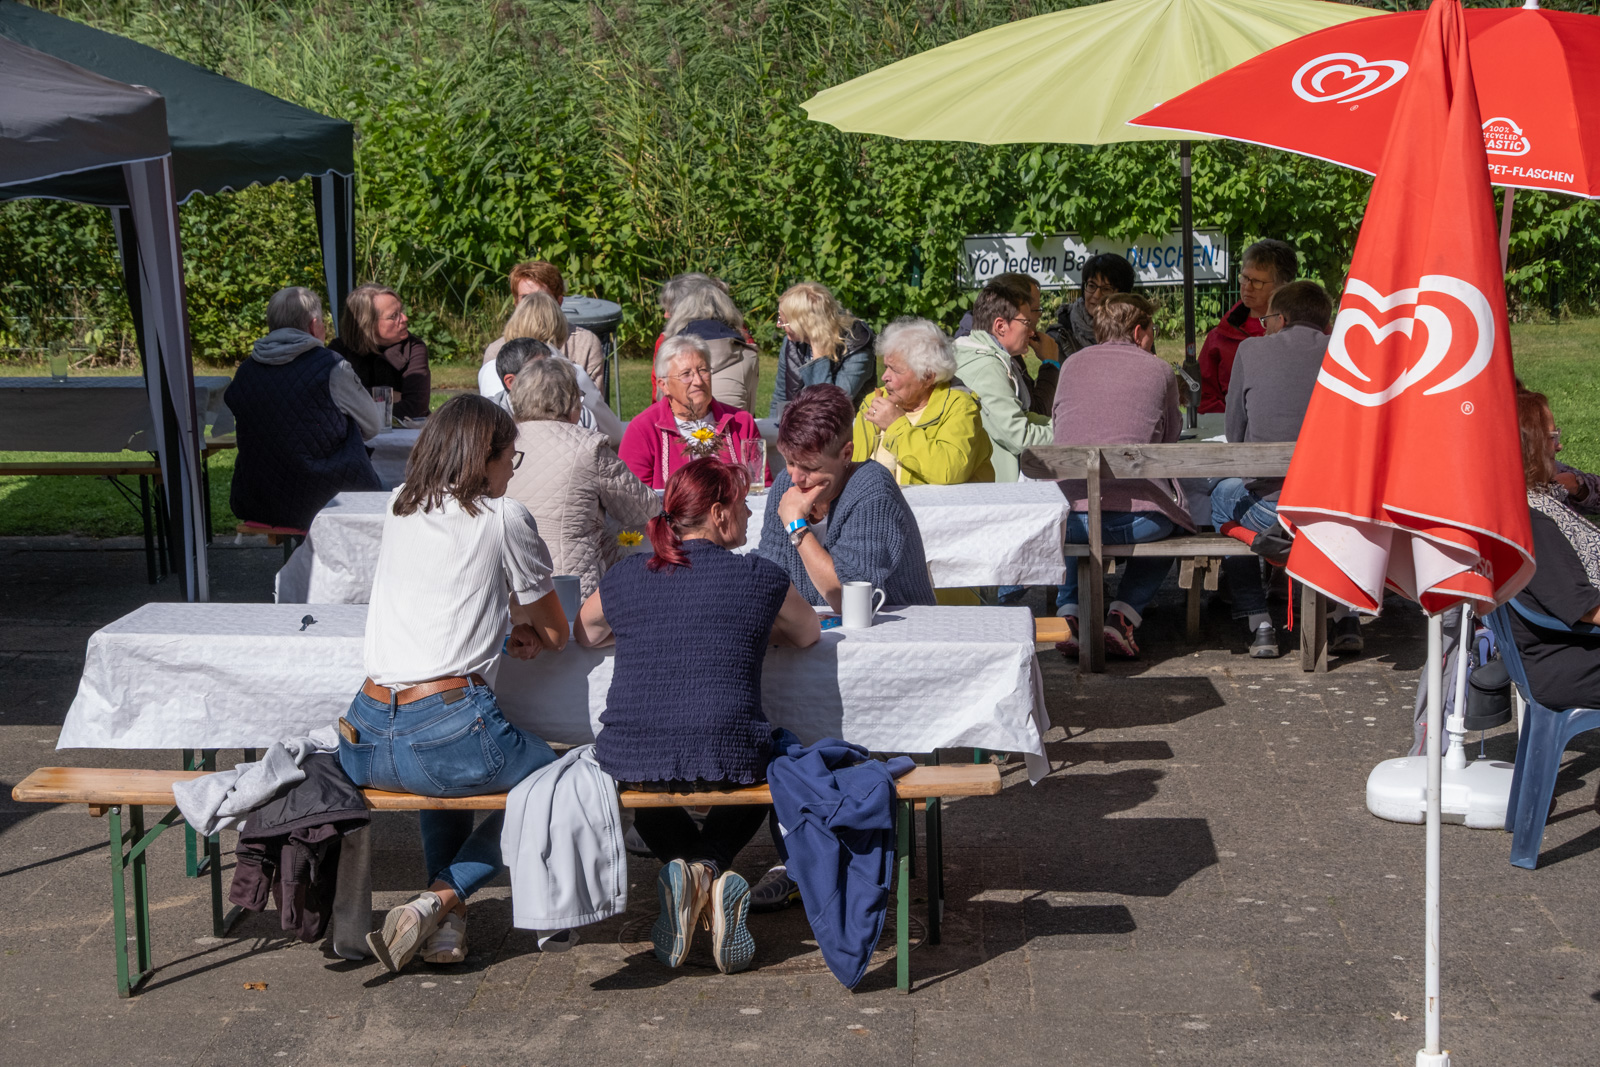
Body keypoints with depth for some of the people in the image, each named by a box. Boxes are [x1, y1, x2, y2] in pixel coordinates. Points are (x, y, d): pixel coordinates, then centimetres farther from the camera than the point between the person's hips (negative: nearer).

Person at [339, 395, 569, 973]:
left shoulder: (399, 507, 17)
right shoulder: (503, 518, -1)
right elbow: (554, 634, 10)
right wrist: (524, 624, 31)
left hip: (363, 741, 7)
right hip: (446, 725, -7)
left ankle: (448, 922, 28)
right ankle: (440, 899, 3)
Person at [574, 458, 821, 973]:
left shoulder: (624, 578, 6)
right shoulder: (761, 577, 0)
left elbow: (580, 634, 26)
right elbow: (809, 634, 19)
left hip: (628, 761, 2)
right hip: (727, 760, -2)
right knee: (767, 768, 34)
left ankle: (684, 867, 12)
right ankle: (712, 865, 10)